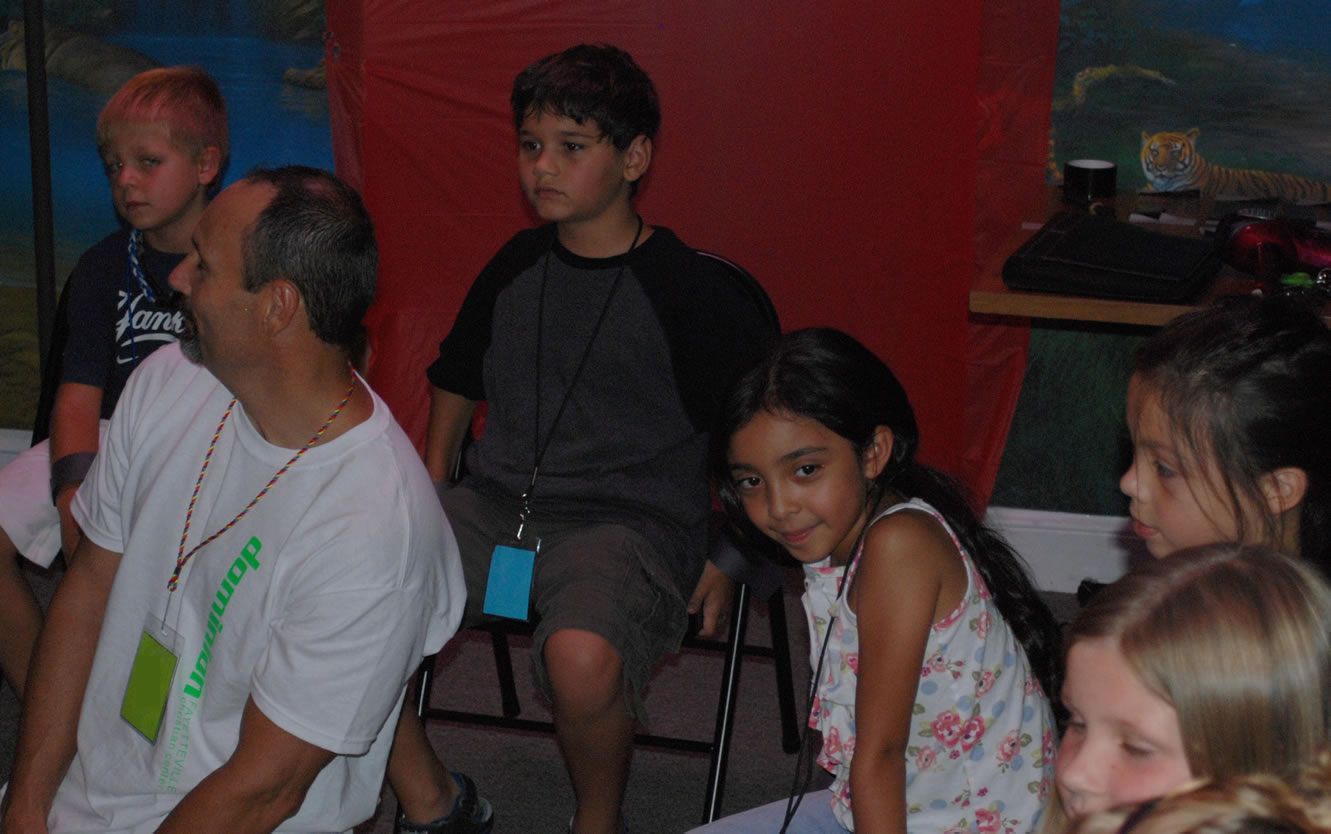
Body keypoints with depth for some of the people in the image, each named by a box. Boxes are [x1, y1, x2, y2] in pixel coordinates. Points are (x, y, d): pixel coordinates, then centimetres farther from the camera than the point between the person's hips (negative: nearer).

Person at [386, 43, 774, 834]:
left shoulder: (692, 291, -5)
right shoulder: (516, 267, 11)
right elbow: (457, 378, 29)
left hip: (630, 522, -5)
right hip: (496, 504, 5)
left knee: (582, 659, -38)